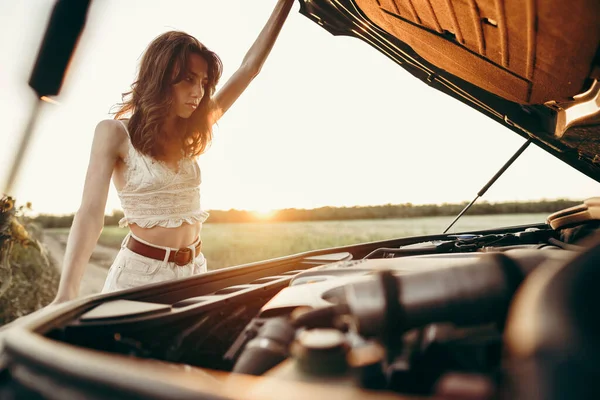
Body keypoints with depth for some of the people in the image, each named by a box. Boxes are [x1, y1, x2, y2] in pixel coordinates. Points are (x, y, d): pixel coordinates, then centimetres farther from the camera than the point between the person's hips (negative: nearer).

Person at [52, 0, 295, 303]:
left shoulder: (189, 136, 5)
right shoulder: (115, 133, -8)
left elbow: (249, 69, 6)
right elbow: (90, 214, -17)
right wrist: (67, 293, -30)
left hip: (194, 271, 5)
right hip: (140, 271, -5)